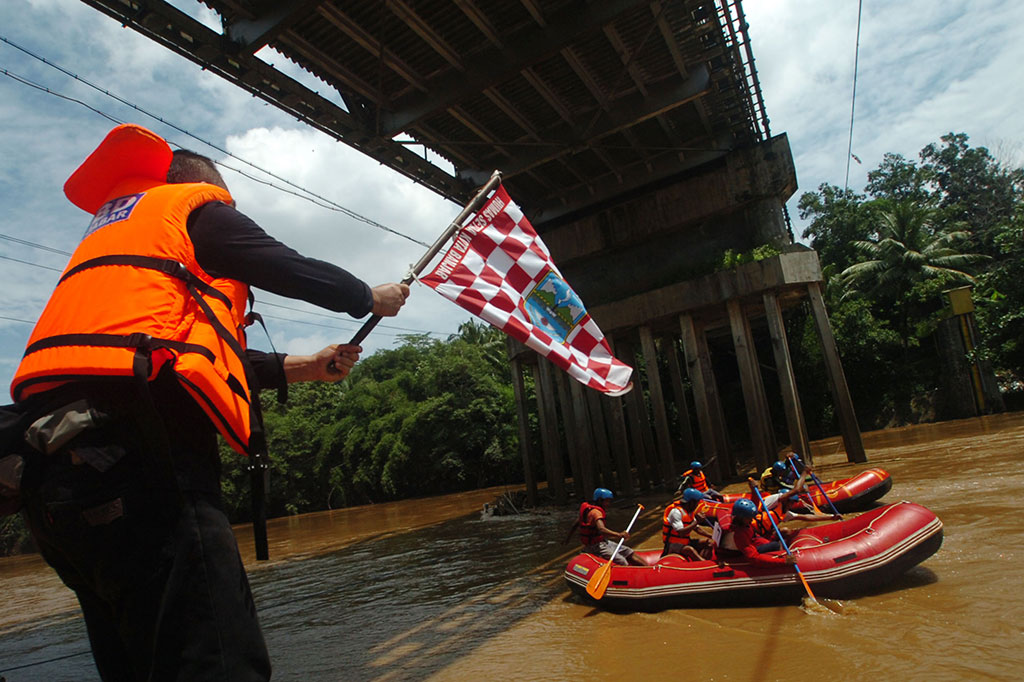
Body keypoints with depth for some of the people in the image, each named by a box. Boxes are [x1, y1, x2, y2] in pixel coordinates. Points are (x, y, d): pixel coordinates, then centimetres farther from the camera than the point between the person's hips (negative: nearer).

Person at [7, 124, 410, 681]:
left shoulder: (108, 228, 34)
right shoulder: (196, 205, 11)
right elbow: (289, 270, 7)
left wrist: (303, 368, 27)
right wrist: (371, 298, 25)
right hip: (133, 443, -9)